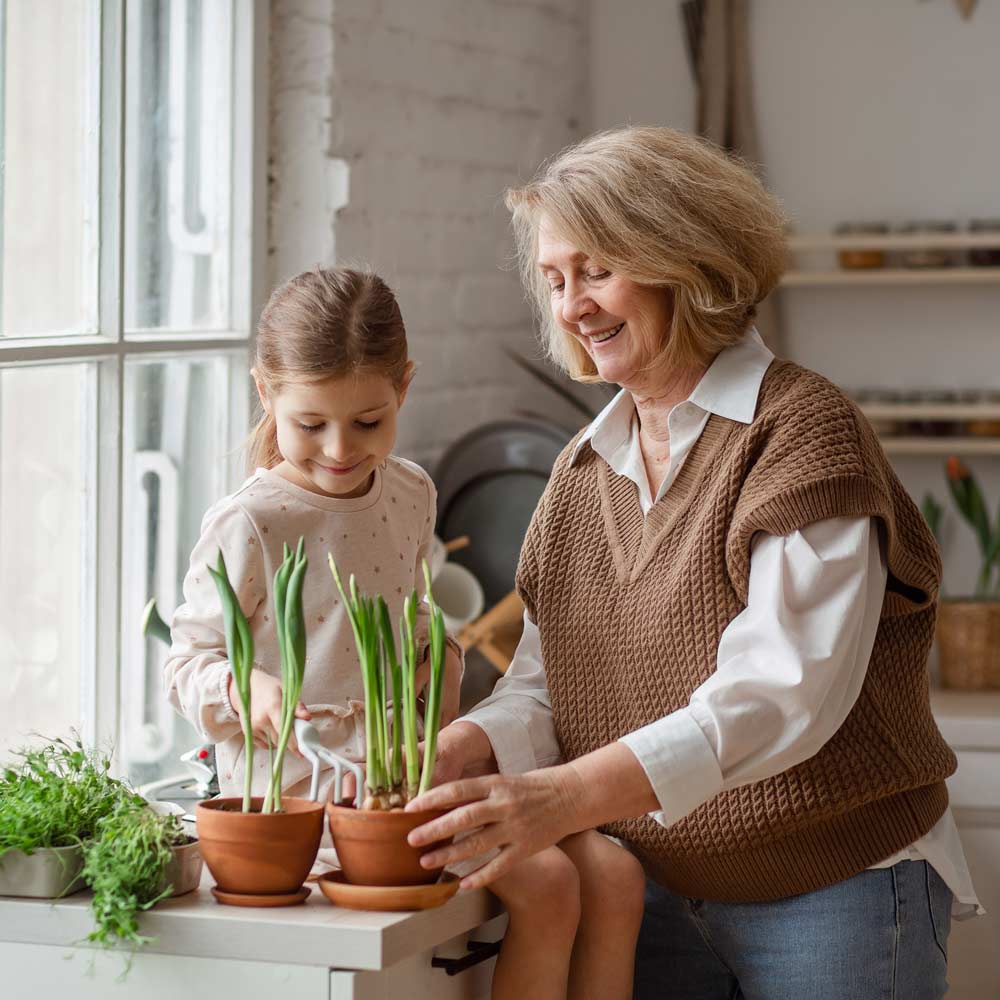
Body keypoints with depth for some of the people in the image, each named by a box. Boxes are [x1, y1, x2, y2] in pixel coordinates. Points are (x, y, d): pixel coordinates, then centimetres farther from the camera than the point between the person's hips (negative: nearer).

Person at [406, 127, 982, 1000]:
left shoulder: (804, 432, -14)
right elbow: (547, 687, 6)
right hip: (660, 891, 6)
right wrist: (454, 756, -16)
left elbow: (783, 690, -25)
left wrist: (569, 794, -34)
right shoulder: (584, 469, 9)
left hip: (836, 893, -6)